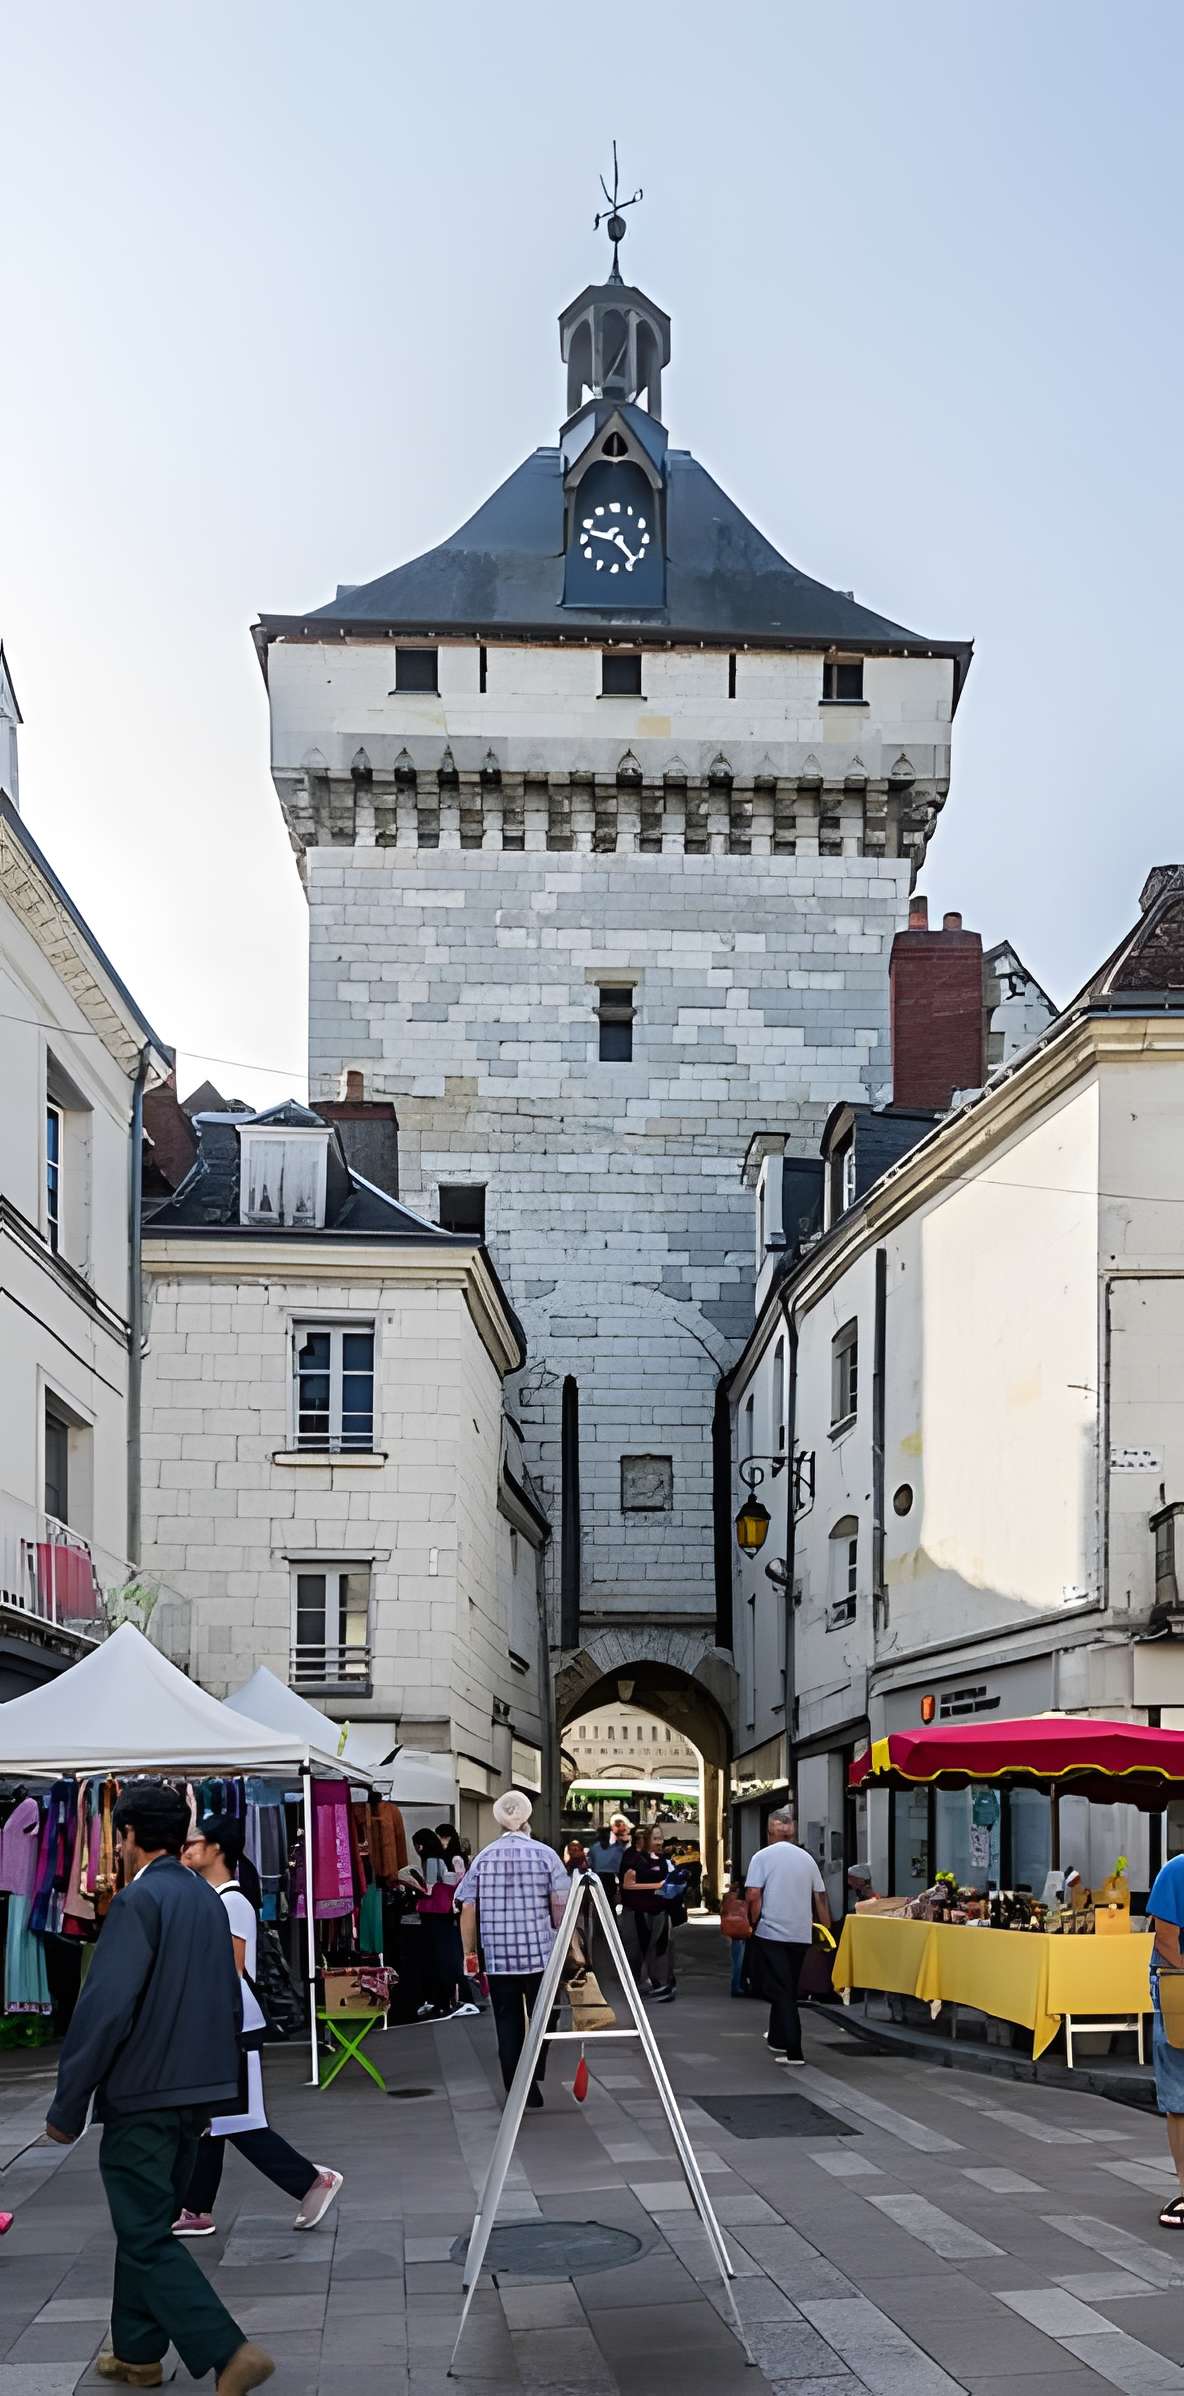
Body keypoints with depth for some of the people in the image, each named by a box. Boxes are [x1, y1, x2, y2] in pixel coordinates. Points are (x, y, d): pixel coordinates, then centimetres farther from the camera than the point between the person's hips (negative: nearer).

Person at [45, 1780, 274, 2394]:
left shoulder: (139, 1900, -16)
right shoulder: (209, 1900, 10)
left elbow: (104, 2009, -21)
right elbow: (230, 2002, 16)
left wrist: (67, 2107, -15)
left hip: (143, 2098, -8)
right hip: (199, 2092, 8)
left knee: (146, 2236, -3)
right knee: (146, 2224, 20)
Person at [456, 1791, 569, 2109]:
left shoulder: (483, 1858, 3)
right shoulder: (545, 1855, -2)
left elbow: (468, 1909, 2)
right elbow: (560, 1905, -5)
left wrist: (470, 1953, 9)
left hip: (497, 1956, 2)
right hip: (540, 1952, -2)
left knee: (508, 2024, 6)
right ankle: (534, 2080, 2)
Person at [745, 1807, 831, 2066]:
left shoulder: (763, 1856, -5)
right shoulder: (807, 1858, 9)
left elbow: (753, 1895, -13)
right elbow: (820, 1897, 11)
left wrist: (755, 1922, 2)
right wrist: (827, 1929, 19)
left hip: (770, 1931, -5)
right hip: (801, 1934, 5)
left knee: (779, 1990, -4)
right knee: (788, 1989, 19)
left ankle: (793, 2050, -14)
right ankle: (777, 2038, 31)